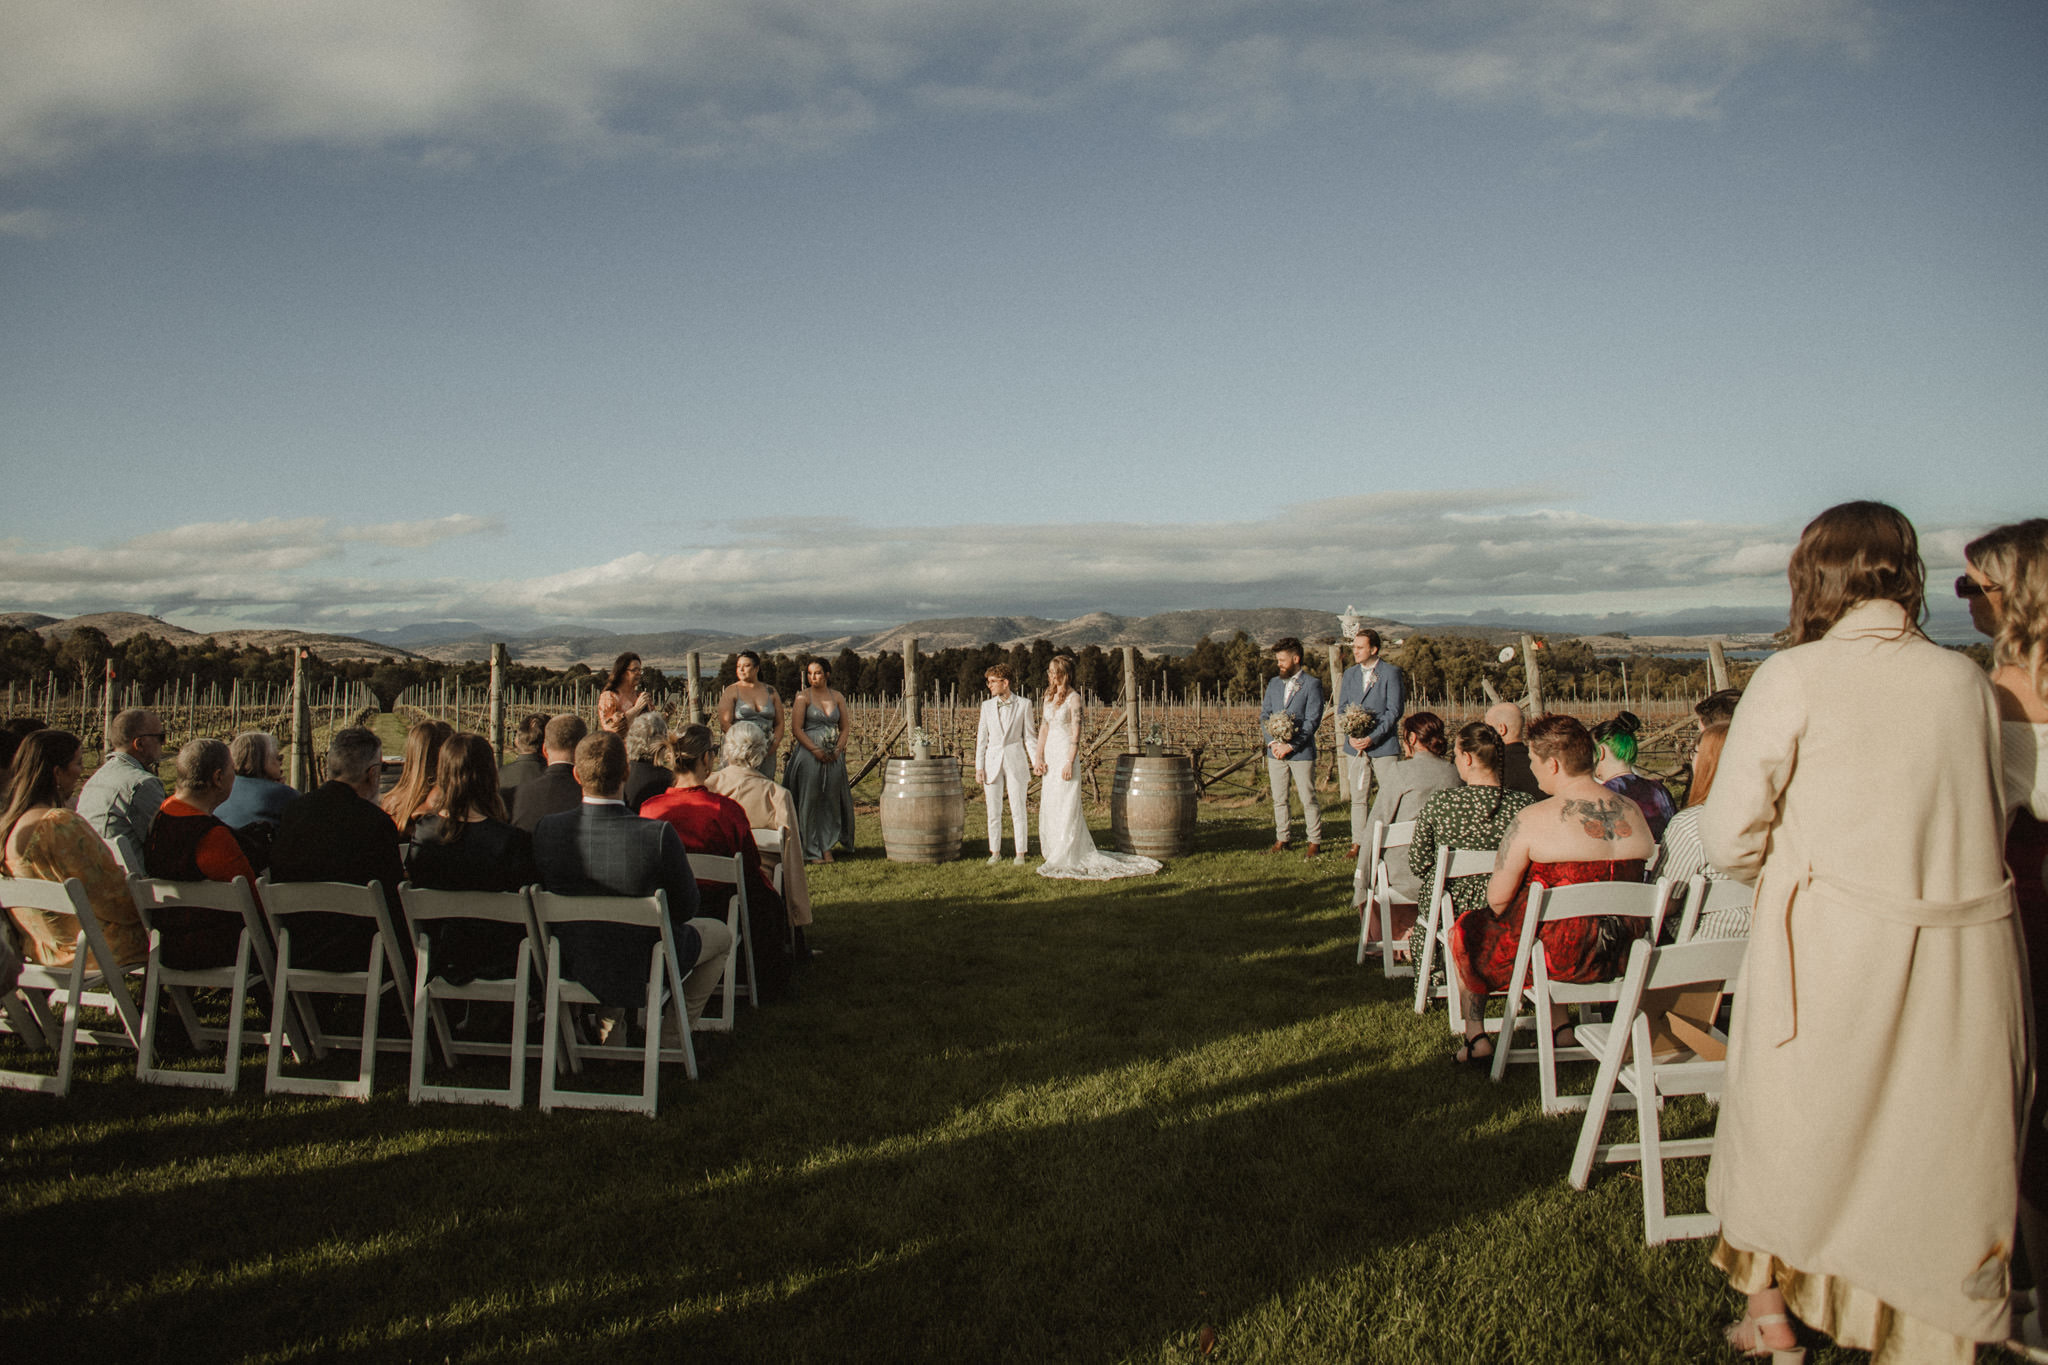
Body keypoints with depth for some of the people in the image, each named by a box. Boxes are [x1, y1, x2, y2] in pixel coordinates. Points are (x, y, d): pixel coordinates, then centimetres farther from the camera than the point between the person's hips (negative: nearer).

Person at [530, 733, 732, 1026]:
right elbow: (686, 908, -16)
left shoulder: (546, 828, -18)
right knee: (720, 933, 25)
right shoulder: (659, 834, -30)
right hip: (642, 973, -4)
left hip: (572, 968, 5)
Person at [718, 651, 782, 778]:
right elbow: (724, 724, -5)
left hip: (766, 752, 3)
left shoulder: (770, 691, 13)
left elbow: (779, 723, 12)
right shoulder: (731, 691, 4)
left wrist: (774, 745, -6)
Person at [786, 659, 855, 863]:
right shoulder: (803, 697, -1)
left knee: (831, 801, 4)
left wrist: (838, 749, -4)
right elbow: (796, 728, -7)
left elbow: (845, 728, 13)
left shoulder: (838, 698, 10)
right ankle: (811, 850, 4)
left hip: (833, 757, 4)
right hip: (808, 755, -4)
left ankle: (826, 847, 13)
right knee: (809, 801, -2)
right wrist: (816, 750, -15)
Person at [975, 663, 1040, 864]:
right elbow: (982, 737, 7)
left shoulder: (1023, 704, 0)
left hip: (1015, 761, -2)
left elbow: (1029, 735, 4)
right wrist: (979, 767, 2)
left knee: (1018, 809, 0)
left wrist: (1036, 761, -5)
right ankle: (995, 852, 15)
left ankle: (1020, 852, 10)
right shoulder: (987, 706, 7)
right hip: (992, 762, 2)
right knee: (993, 810, 6)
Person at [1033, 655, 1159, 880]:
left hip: (1066, 754, -8)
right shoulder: (1049, 696, 12)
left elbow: (1076, 734, -13)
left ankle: (1066, 859, 1)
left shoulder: (1073, 698, -10)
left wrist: (1070, 762, -18)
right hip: (1050, 756, 8)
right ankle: (1055, 852, 22)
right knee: (1048, 806, 11)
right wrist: (1039, 758, 3)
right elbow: (1044, 728, 12)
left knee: (1065, 806, -4)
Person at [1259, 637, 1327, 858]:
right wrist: (1272, 742, -6)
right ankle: (1282, 839, 20)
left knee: (1308, 799, -1)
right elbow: (1264, 715, 11)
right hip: (1275, 752, 5)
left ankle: (1315, 842, 8)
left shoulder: (1312, 685, -5)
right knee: (1279, 800, 10)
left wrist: (1290, 745, -15)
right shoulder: (1274, 684, 12)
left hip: (1301, 752, -5)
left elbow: (1313, 721, -11)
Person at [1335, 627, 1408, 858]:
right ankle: (1358, 844, 13)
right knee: (1358, 798, 7)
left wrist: (1372, 737, -16)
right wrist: (1350, 735, -5)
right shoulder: (1349, 674, 13)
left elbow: (1395, 710, -9)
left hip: (1384, 744, -4)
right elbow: (1342, 707, 12)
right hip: (1355, 744, 4)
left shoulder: (1391, 673, -4)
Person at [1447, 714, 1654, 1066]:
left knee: (1465, 931, 20)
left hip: (1559, 957, -6)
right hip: (1622, 957, 6)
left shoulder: (1531, 821, -19)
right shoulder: (1633, 813, -1)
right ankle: (1559, 1027, 32)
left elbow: (1497, 898, -13)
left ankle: (1475, 1037, 28)